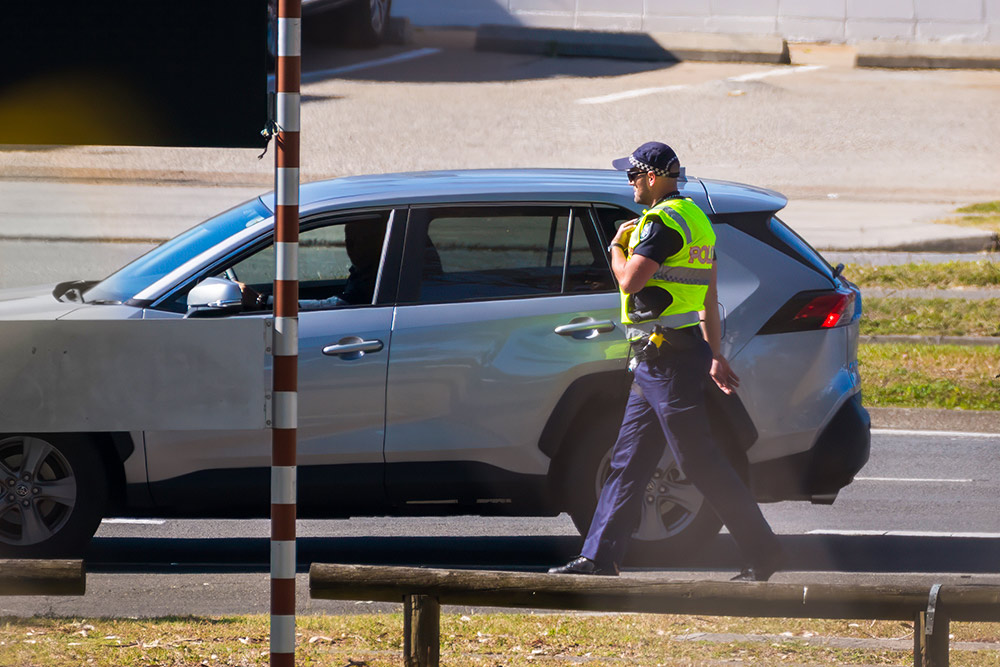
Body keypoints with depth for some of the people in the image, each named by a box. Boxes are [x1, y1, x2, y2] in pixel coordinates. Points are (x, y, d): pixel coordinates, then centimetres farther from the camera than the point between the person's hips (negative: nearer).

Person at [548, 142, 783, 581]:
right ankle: (599, 557, 14)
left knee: (700, 462, -7)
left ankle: (762, 553, -5)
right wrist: (714, 354, 23)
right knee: (628, 462, 11)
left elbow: (630, 281, -23)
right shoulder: (694, 218, 16)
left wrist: (618, 247, -3)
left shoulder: (663, 221, -16)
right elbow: (709, 297, 20)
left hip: (667, 360, -10)